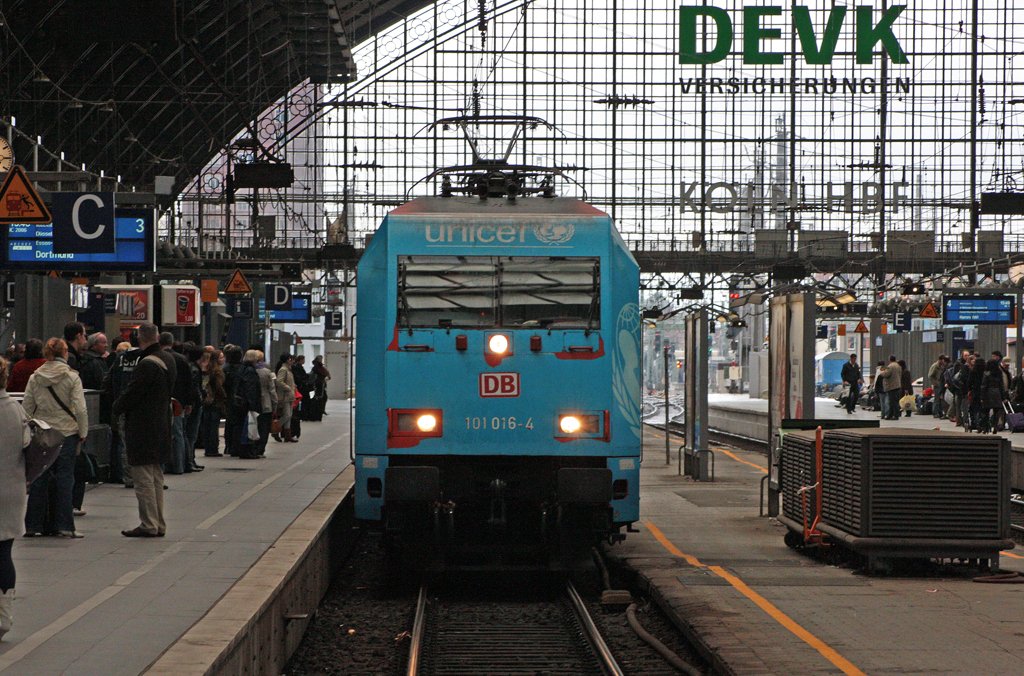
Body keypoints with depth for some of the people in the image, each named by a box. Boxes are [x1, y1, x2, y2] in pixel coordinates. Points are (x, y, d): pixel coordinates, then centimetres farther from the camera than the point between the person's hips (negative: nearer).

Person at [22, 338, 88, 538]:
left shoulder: (34, 378, 2)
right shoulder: (71, 377, -6)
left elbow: (26, 408, 4)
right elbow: (80, 410, -10)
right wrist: (83, 434, 0)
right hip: (66, 433, -3)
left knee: (38, 480, 8)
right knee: (65, 479, 2)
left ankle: (33, 525, 10)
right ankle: (65, 526, -1)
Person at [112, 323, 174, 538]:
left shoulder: (147, 364, -20)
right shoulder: (168, 359, 9)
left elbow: (132, 393, -18)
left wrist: (117, 407, 1)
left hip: (142, 429, -9)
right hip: (162, 426, 9)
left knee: (143, 479, -4)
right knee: (156, 478, 15)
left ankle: (149, 525, -3)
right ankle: (159, 525, 18)